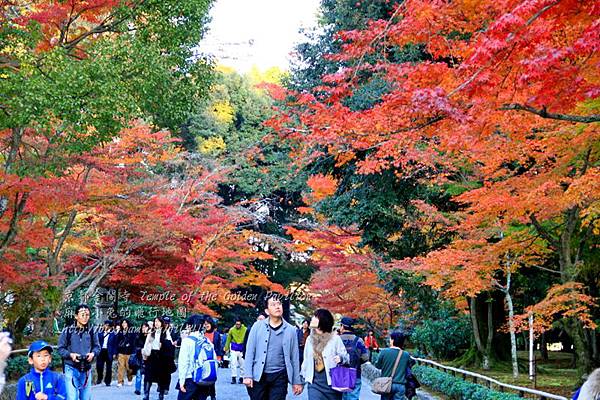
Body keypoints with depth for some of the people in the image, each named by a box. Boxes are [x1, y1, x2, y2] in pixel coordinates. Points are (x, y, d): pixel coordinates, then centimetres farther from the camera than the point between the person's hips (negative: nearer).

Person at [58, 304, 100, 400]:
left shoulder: (91, 332, 2)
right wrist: (70, 355, -17)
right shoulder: (67, 331, -6)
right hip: (71, 369, -3)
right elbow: (61, 348, -1)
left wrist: (93, 353, -11)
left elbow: (97, 347, 10)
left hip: (86, 370, 3)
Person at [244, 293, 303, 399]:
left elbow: (294, 357, 5)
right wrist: (248, 375, -7)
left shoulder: (290, 330, 3)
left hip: (279, 377, 0)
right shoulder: (258, 326, 0)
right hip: (259, 376, 0)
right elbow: (250, 352, 0)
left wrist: (297, 381, 5)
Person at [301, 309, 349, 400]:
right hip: (315, 382, 3)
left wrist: (341, 358, -27)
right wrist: (303, 377, 17)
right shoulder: (310, 339, 7)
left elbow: (346, 357, -5)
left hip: (332, 382, -2)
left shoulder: (335, 339, -6)